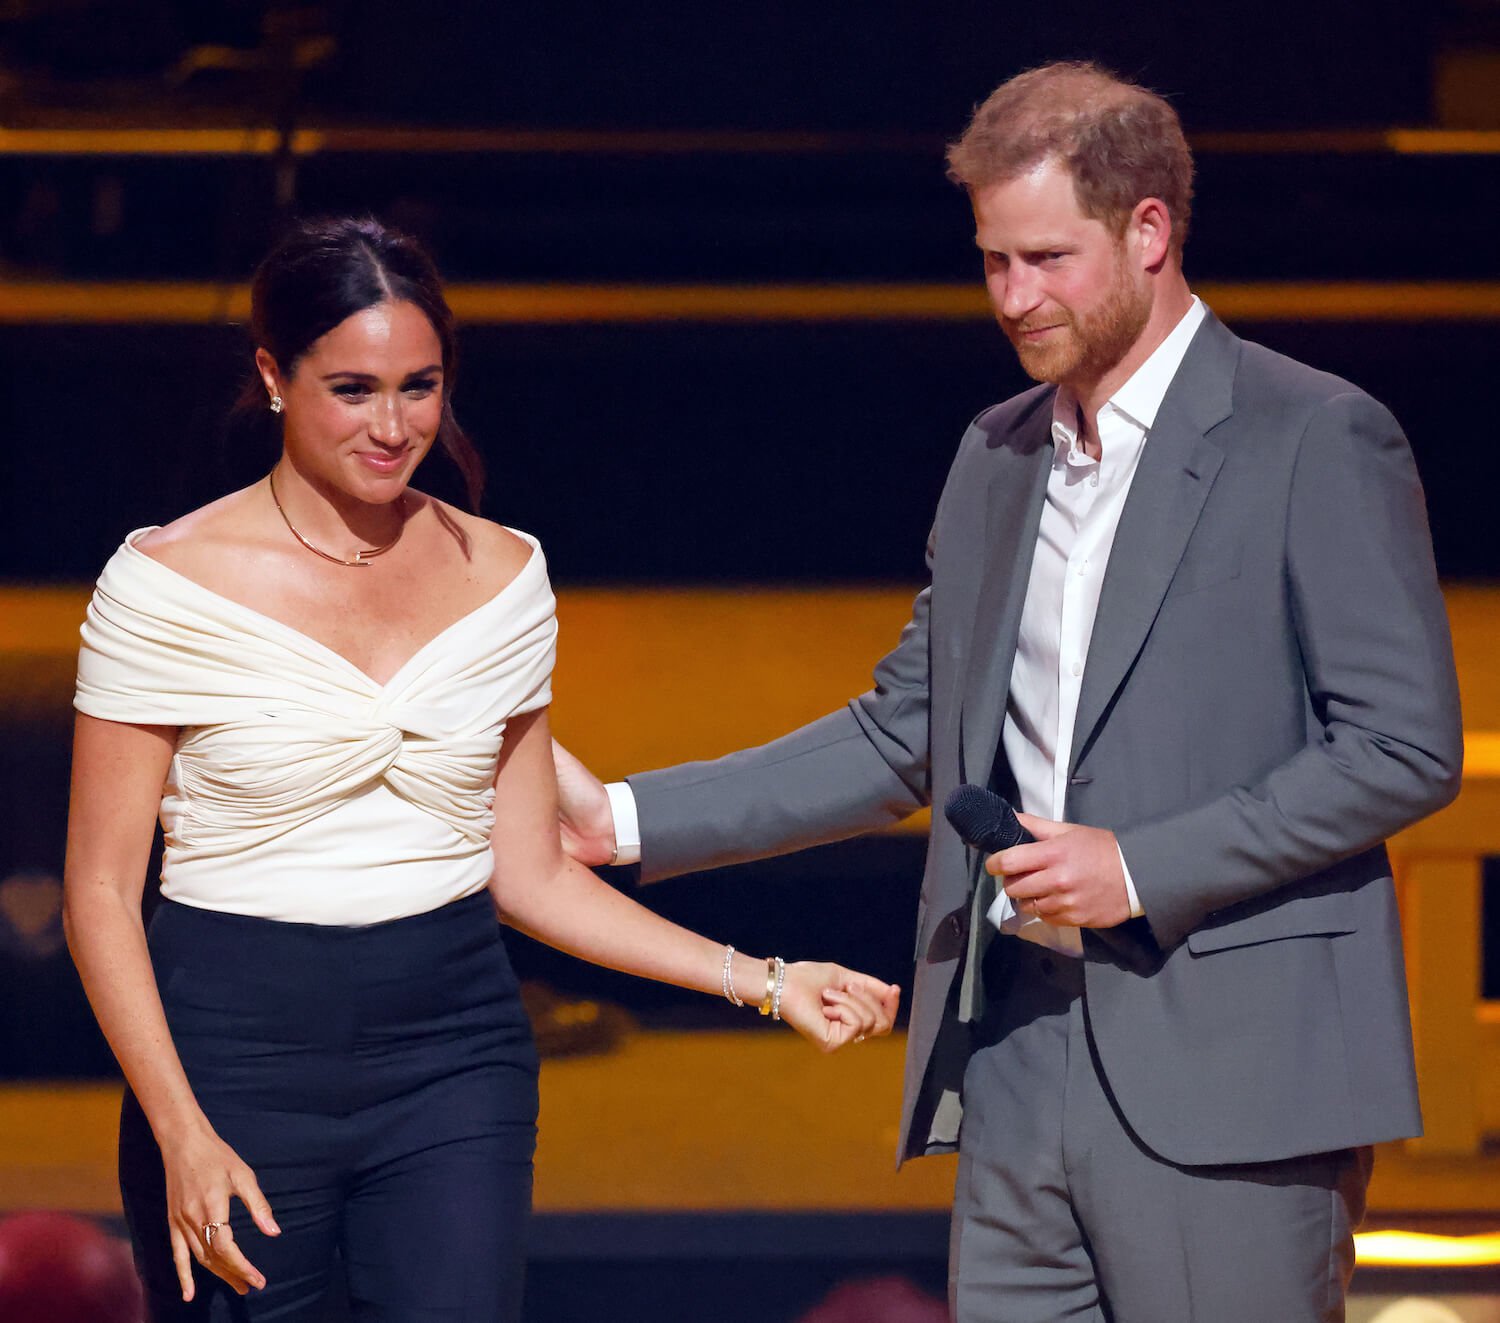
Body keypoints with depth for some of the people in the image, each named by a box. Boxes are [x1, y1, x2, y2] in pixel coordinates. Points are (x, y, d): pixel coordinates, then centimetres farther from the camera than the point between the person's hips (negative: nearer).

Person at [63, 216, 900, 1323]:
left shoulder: (500, 575, 7)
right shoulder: (167, 585, -5)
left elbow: (530, 873, 12)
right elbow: (102, 890, -4)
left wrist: (760, 981, 4)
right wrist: (184, 1135, -13)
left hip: (453, 1058, 2)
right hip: (232, 1055, -2)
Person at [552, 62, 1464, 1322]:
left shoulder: (1318, 440, -5)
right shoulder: (997, 458, 17)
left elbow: (1405, 745, -9)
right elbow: (900, 737, 22)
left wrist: (1142, 869, -15)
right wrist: (625, 819, 15)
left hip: (1228, 1077, -6)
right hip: (1016, 1055, 7)